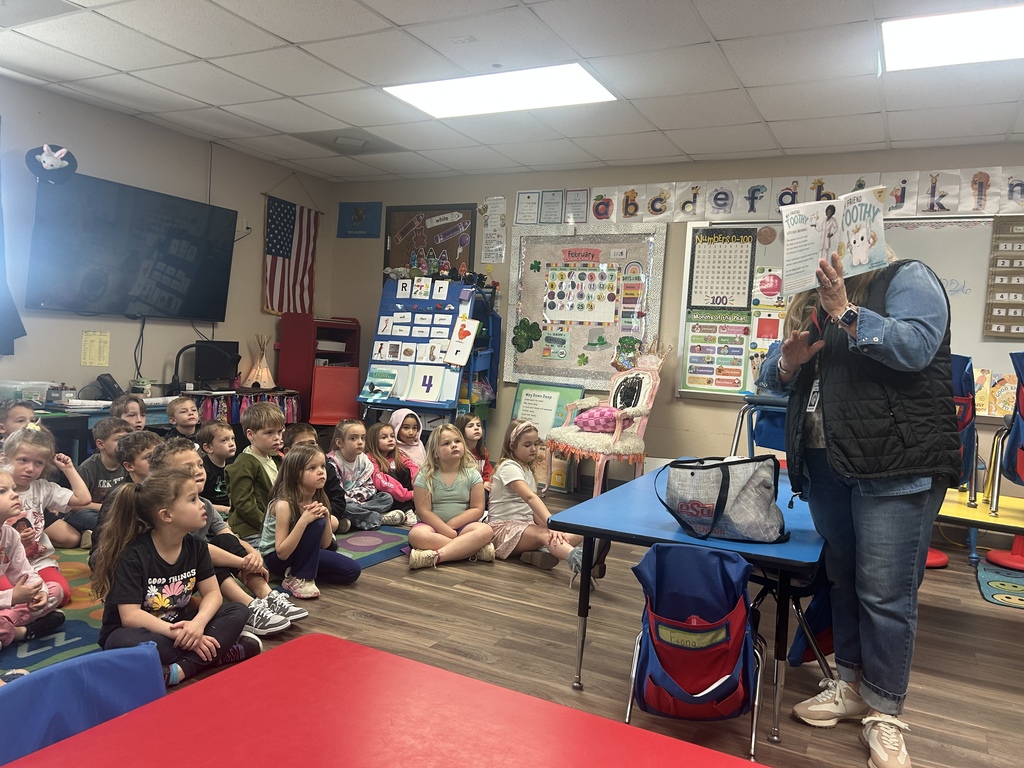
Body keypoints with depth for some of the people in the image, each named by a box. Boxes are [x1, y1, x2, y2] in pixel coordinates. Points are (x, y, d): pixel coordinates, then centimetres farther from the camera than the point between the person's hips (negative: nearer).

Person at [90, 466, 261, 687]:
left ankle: (183, 667, -29)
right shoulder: (133, 555, -21)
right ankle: (219, 653, -24)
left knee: (237, 612, -14)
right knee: (130, 644, -40)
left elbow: (212, 593, -6)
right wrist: (181, 634, -32)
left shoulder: (196, 547, -4)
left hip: (177, 626, 5)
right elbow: (130, 616, -26)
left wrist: (198, 623, -27)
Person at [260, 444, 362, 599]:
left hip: (302, 554, 7)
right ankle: (297, 579, -18)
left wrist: (326, 517, -20)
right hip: (276, 558, -7)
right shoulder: (284, 505, -26)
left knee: (353, 571, -6)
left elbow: (325, 544, -2)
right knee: (316, 524, -32)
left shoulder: (318, 500, -5)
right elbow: (282, 553, -28)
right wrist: (304, 521, -37)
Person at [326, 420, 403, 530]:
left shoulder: (363, 460, 4)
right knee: (348, 507, -40)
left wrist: (353, 495, -14)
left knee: (387, 498, -6)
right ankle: (380, 519, -20)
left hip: (357, 502, 7)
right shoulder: (332, 463, -17)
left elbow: (369, 487, 4)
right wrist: (356, 501, -21)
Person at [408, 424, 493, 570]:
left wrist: (451, 525, -14)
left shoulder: (472, 474, 1)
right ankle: (473, 549, -30)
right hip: (434, 525, -1)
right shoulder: (425, 476, -3)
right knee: (416, 535, -36)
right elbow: (423, 511, -9)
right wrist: (448, 531, -19)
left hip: (462, 525, 1)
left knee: (486, 530, -30)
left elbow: (477, 509, -3)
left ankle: (435, 556, -37)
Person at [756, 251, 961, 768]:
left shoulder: (907, 279, 0)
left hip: (897, 465, -6)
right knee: (843, 581, 15)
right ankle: (852, 686, 31)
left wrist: (846, 313, -19)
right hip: (826, 465, 7)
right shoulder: (813, 301, 18)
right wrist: (788, 362, -6)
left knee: (885, 593, -2)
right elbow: (772, 375, 15)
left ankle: (883, 715, 13)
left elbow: (916, 346, -19)